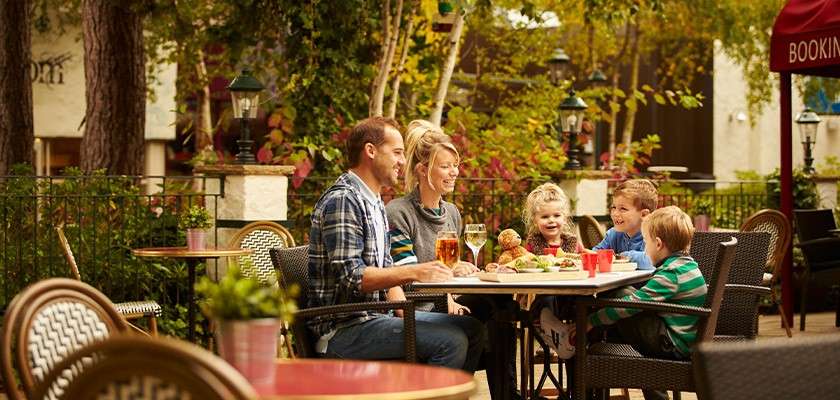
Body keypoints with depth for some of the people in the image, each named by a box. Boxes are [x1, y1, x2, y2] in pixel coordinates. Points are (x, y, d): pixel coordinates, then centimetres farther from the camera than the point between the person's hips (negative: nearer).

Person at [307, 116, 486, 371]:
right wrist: (413, 273, -28)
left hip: (374, 316, 10)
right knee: (452, 341, -23)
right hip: (343, 328, -10)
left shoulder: (375, 204, 19)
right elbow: (351, 277, -22)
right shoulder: (342, 200, -14)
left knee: (472, 329, 6)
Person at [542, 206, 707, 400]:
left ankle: (572, 339, 0)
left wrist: (592, 321, -18)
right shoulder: (686, 264, 11)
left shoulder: (671, 274, -19)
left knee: (618, 298, -12)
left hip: (674, 345, -10)